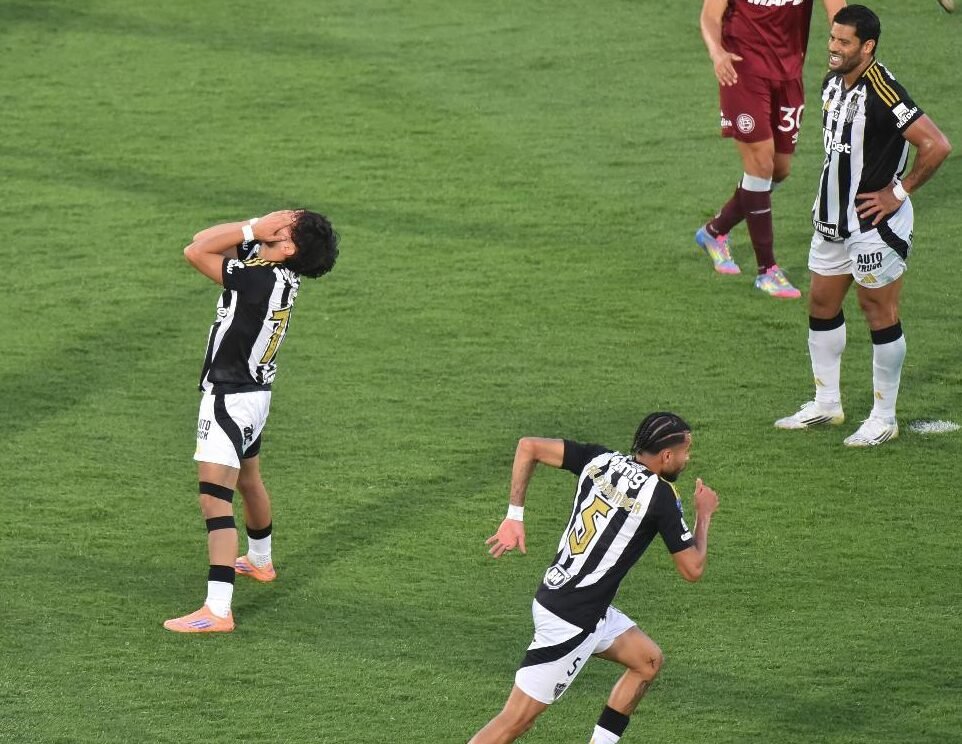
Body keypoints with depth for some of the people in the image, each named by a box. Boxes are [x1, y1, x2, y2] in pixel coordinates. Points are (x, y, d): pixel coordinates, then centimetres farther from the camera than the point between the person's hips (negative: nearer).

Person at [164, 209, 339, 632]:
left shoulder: (260, 279, -27)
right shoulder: (279, 273, -1)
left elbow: (196, 251, -25)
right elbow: (208, 242, 5)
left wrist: (254, 228, -20)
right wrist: (257, 227, -8)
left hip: (230, 399, -10)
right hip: (253, 392, 10)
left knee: (215, 498, -15)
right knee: (248, 481, 31)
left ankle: (218, 610, -21)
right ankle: (260, 562, 54)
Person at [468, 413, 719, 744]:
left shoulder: (601, 460, 4)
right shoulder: (660, 495, -14)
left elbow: (528, 446, 4)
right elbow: (693, 569, -7)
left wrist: (514, 516, 8)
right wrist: (704, 513, 8)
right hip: (571, 622, -9)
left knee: (648, 660, 21)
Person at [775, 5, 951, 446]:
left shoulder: (881, 91, -23)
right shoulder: (833, 83, 4)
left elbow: (936, 146, -27)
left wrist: (898, 192, -18)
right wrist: (828, 195, 15)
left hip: (874, 222, -9)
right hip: (833, 218, 9)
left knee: (879, 312, 1)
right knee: (822, 304, 15)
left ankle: (884, 419, 10)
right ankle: (826, 404, 28)